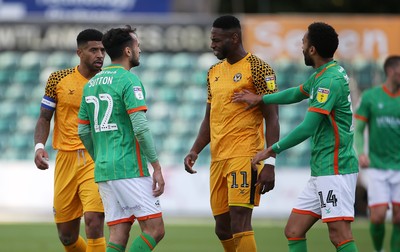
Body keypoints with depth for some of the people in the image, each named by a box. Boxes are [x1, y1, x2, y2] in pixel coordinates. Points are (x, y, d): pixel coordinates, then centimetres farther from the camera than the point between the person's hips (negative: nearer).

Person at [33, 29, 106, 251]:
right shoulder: (59, 79, 4)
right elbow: (45, 118, 8)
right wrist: (39, 146, -9)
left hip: (97, 160, -2)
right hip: (66, 158, 2)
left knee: (93, 221, -21)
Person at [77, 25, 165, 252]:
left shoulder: (91, 83, 15)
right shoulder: (128, 80, -9)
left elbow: (84, 131, 18)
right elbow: (141, 128, -16)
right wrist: (157, 167, -13)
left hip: (103, 170, 8)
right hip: (129, 168, -8)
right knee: (155, 230, -6)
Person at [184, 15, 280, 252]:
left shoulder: (258, 69, -6)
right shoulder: (214, 72, 17)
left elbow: (272, 119, -9)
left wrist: (269, 163, -16)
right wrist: (195, 150, 8)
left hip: (244, 156, -8)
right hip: (218, 159, 8)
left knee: (239, 224, -15)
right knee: (222, 229, 8)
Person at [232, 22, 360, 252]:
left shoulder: (331, 80, -17)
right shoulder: (321, 75, 14)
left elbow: (308, 128, -20)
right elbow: (297, 93, 34)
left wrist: (273, 150, -11)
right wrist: (260, 99, 38)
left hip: (335, 168, -10)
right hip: (321, 171, 10)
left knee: (340, 233, -18)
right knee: (294, 231, 8)